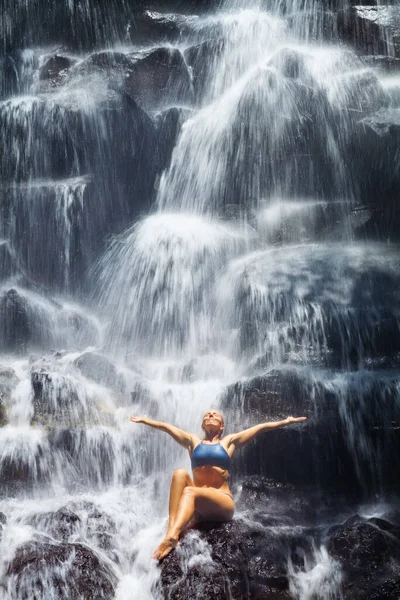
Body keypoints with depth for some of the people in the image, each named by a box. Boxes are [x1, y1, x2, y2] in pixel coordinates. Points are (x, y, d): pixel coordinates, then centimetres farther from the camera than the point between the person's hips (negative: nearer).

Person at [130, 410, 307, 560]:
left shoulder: (229, 441, 13)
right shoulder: (193, 441, 19)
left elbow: (260, 427, 11)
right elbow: (166, 427, 21)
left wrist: (286, 422, 11)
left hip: (223, 503, -2)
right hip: (198, 507, 3)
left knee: (190, 492, -32)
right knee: (180, 474, -25)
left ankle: (172, 537, -55)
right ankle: (172, 528, -40)